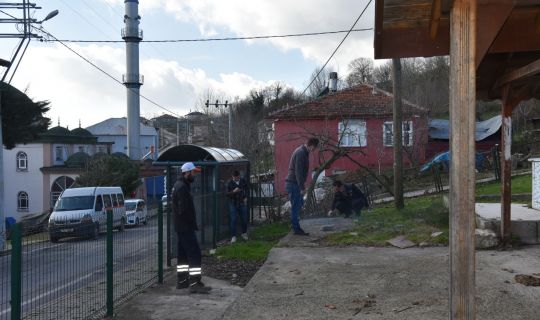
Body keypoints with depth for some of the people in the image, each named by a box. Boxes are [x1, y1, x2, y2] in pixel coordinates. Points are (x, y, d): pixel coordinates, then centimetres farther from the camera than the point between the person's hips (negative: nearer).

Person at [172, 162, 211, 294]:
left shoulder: (179, 185, 16)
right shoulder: (182, 187, -18)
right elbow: (184, 210, -24)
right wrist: (193, 224, -15)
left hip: (181, 226, 11)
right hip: (185, 226, -11)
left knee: (183, 253, 17)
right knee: (194, 253, -10)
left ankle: (182, 280, 25)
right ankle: (195, 283, -11)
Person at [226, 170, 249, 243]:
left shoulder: (243, 182, 2)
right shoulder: (230, 183, -7)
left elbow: (247, 190, 15)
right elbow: (227, 194, -8)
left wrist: (246, 197, 1)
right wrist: (233, 191, -26)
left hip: (242, 203, 3)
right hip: (233, 204, -2)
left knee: (244, 219, 8)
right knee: (233, 220, -5)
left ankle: (244, 233, 31)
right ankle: (233, 236, 3)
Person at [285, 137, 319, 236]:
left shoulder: (303, 151, 12)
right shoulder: (301, 153, -20)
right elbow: (298, 172, -24)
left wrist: (302, 185, 21)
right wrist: (302, 188, -22)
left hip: (294, 183, 10)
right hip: (293, 184, -10)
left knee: (300, 203, 18)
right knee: (296, 206, -3)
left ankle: (296, 226, 24)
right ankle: (296, 229, 4)